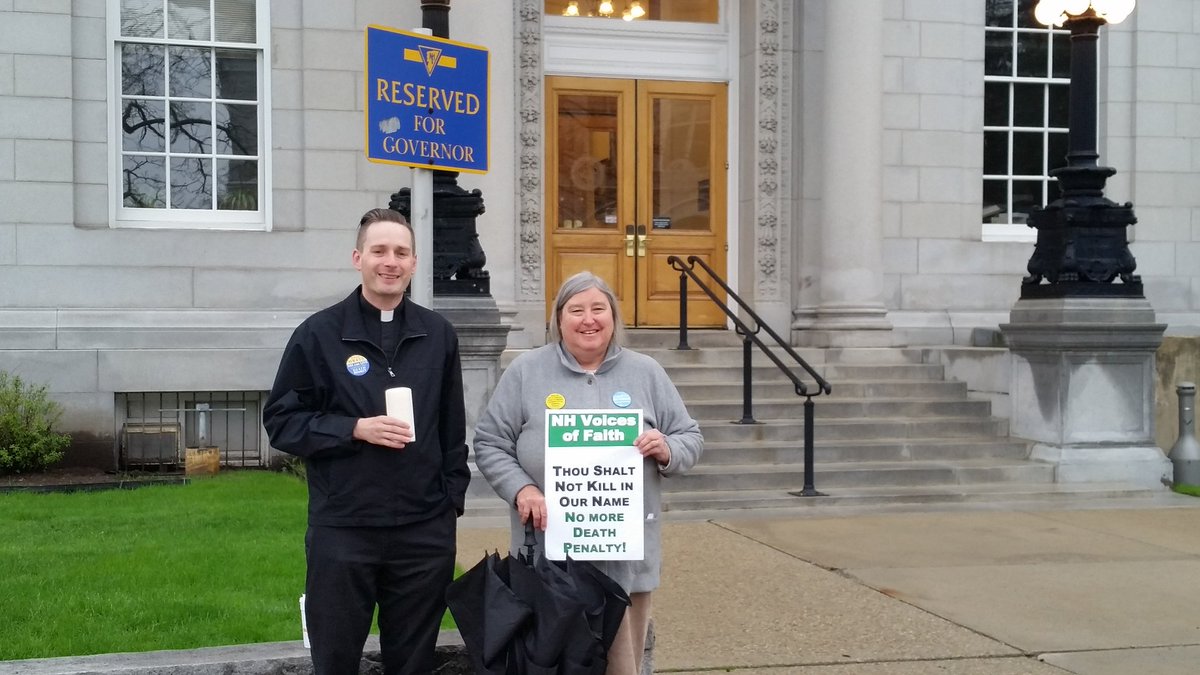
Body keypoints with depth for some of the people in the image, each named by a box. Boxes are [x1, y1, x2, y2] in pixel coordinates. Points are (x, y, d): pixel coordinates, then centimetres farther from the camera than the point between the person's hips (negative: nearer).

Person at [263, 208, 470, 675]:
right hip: (342, 529, -2)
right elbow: (281, 420, -2)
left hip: (425, 530, 3)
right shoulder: (320, 333, -2)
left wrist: (453, 497, 7)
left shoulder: (438, 334, 7)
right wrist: (355, 429, -14)